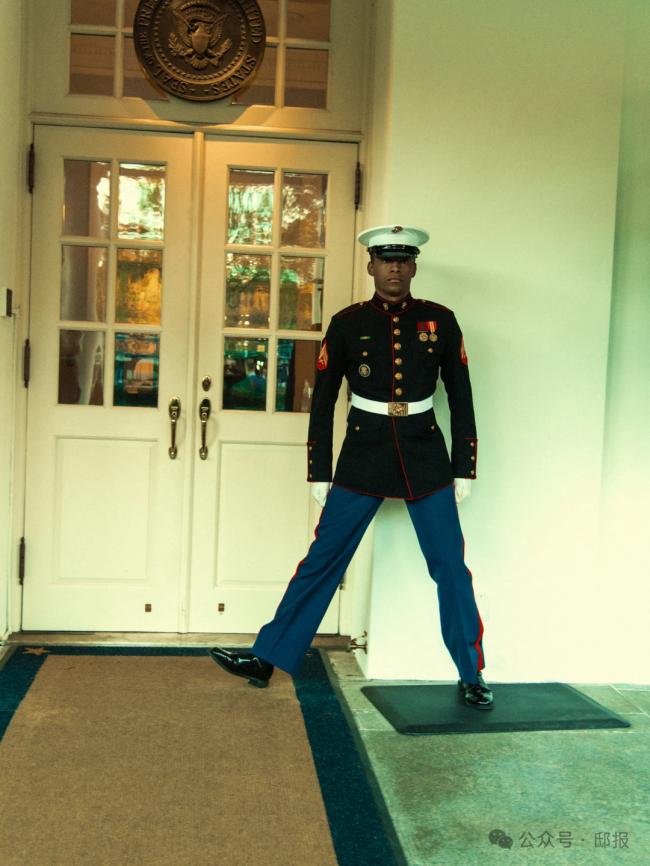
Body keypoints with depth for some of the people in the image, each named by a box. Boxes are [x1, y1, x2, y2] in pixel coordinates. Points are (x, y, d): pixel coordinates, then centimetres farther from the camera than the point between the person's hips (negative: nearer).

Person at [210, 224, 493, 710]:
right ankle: (267, 660, 14)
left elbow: (461, 397, 6)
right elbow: (323, 401, 4)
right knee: (322, 560, 2)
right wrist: (319, 473, 2)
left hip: (426, 458, 1)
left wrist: (464, 469, 3)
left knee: (451, 568, 4)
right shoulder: (348, 323, 1)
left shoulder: (440, 321, 2)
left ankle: (472, 675, 19)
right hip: (363, 458, 0)